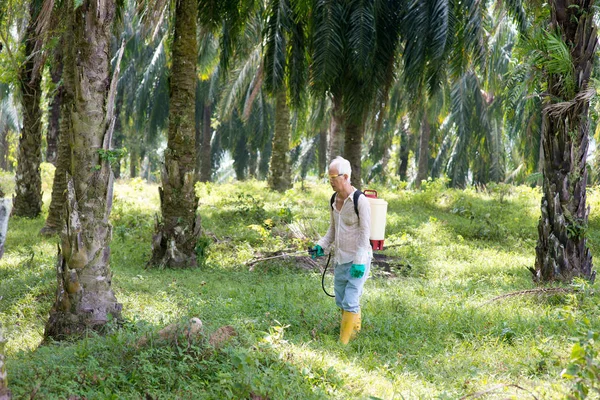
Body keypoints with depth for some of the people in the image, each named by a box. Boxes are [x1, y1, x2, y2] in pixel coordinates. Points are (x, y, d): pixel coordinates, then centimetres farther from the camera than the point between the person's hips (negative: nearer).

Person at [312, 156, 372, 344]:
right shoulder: (334, 199, 6)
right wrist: (322, 245, 1)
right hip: (340, 259, 8)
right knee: (341, 300, 14)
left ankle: (343, 342, -5)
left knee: (350, 302, -9)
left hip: (358, 259, -8)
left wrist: (359, 262, -20)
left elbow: (365, 233, -16)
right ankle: (355, 329, 34)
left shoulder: (360, 201, -16)